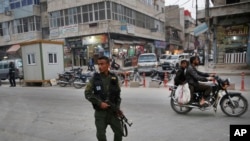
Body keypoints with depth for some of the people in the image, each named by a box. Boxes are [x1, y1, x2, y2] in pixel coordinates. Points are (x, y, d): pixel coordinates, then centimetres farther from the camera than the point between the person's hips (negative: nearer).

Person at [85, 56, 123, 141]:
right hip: (100, 112, -2)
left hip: (112, 111, 2)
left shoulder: (114, 78, -1)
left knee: (119, 132, 9)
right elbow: (87, 93, -8)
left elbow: (118, 94, 8)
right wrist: (99, 103, -17)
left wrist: (117, 107, -3)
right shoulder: (95, 78, -6)